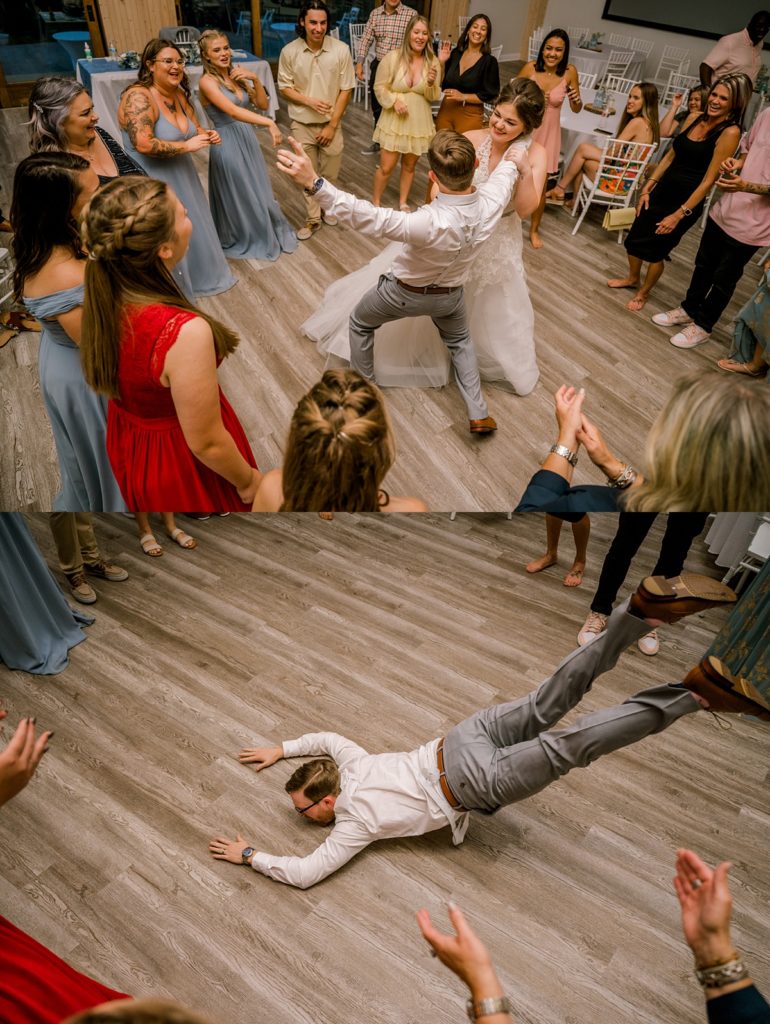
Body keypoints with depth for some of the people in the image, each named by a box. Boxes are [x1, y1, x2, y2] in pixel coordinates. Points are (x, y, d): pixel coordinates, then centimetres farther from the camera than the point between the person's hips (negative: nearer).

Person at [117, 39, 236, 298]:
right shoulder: (139, 97, -23)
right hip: (151, 181, -9)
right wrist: (187, 146, -28)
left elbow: (194, 127, 18)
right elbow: (143, 144, -34)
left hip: (180, 175, 9)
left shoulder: (179, 93, 4)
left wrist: (206, 135, -6)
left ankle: (195, 275, 45)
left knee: (190, 227, 23)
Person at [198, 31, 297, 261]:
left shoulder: (236, 74, 5)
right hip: (228, 144, -7)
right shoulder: (207, 81, -18)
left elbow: (263, 104, 5)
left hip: (248, 139, 7)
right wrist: (269, 123, -39)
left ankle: (264, 232, 39)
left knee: (258, 191, 17)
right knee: (238, 196, 9)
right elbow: (233, 111, -31)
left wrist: (255, 79, -13)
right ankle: (241, 241, 30)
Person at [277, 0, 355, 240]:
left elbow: (345, 90, -7)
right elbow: (284, 88, -2)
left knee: (330, 173, 12)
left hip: (331, 123, 0)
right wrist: (309, 101, -18)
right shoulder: (289, 52, -10)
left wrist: (332, 125, -9)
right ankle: (313, 218, 24)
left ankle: (328, 206, 39)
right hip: (302, 124, 0)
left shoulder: (341, 50, -12)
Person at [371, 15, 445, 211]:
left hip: (419, 123, 2)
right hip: (394, 122, -2)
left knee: (409, 166, 16)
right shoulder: (392, 57, -11)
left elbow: (434, 97, -2)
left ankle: (403, 203, 34)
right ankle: (375, 202, 22)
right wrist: (394, 100, -23)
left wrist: (431, 83, -22)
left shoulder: (433, 61, -4)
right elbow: (379, 87, -6)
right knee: (386, 167, 1)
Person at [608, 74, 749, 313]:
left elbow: (709, 180, -18)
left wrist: (679, 214, -20)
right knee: (634, 239, 13)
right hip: (663, 190, 6)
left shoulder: (730, 132, -16)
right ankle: (633, 278, 41)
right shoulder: (694, 118, 3)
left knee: (655, 249, 3)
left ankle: (643, 293, 29)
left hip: (687, 200, -6)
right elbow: (671, 155, 11)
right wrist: (648, 187, 6)